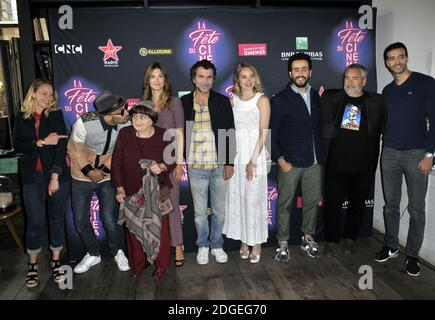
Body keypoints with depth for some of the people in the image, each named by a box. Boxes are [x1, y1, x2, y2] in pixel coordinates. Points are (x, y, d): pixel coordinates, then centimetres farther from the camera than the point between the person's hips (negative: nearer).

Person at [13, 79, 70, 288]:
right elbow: (17, 145, -2)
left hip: (58, 174, 0)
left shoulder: (56, 115, 1)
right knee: (35, 221, 1)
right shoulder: (21, 118, 8)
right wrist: (43, 142, -15)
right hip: (32, 176, 1)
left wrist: (55, 176, -13)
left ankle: (56, 260, 23)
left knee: (57, 218, 8)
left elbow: (61, 145, -7)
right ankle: (33, 264, 20)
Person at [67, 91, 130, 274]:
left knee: (110, 221, -2)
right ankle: (93, 254, 33)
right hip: (82, 176, 0)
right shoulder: (84, 122, -25)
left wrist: (105, 169, -14)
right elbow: (75, 149, -10)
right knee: (81, 221, 9)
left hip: (107, 176, 0)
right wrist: (89, 170, -16)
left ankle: (118, 253, 27)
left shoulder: (126, 124, -21)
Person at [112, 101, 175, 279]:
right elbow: (116, 162, 3)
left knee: (159, 229, 4)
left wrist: (162, 167, -20)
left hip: (157, 191, -1)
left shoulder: (163, 136, -5)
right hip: (131, 191, 1)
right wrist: (119, 188, 0)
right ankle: (137, 264, 30)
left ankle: (161, 265, 24)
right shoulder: (124, 134, -3)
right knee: (134, 229, 9)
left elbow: (172, 162, 2)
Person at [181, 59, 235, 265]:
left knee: (219, 210, 11)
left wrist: (229, 163, -2)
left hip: (219, 166, 1)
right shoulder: (184, 103, 2)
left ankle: (217, 245, 30)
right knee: (200, 211, 11)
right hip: (195, 167, 0)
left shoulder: (222, 101, 2)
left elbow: (230, 133, 2)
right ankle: (203, 246, 30)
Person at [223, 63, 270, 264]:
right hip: (235, 155, 4)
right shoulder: (233, 100, 9)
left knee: (255, 198, 1)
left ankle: (256, 243, 17)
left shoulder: (262, 100, -3)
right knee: (237, 198, 8)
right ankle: (243, 240, 24)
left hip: (255, 154, -4)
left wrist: (253, 161, -13)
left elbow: (263, 133, -8)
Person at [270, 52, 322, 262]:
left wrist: (321, 154, 6)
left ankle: (308, 238, 31)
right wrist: (281, 160, -11)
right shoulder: (280, 100, -6)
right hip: (290, 163, -4)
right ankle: (283, 243, 19)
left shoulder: (317, 97, 8)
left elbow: (320, 126, 13)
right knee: (284, 204, 4)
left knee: (313, 201, 12)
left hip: (314, 162, 4)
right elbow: (271, 134, -7)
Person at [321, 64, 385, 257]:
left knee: (357, 204, 13)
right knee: (332, 203, 2)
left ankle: (350, 238, 31)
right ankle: (331, 240, 19)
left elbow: (383, 128, 5)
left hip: (363, 166, 1)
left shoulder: (376, 102, 4)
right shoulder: (330, 98, 4)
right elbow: (322, 125, 12)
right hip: (336, 163, -1)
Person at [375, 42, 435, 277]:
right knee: (391, 204, 10)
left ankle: (412, 255, 17)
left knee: (416, 208, 3)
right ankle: (391, 246, 26)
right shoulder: (387, 90, 12)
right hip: (389, 154, 4)